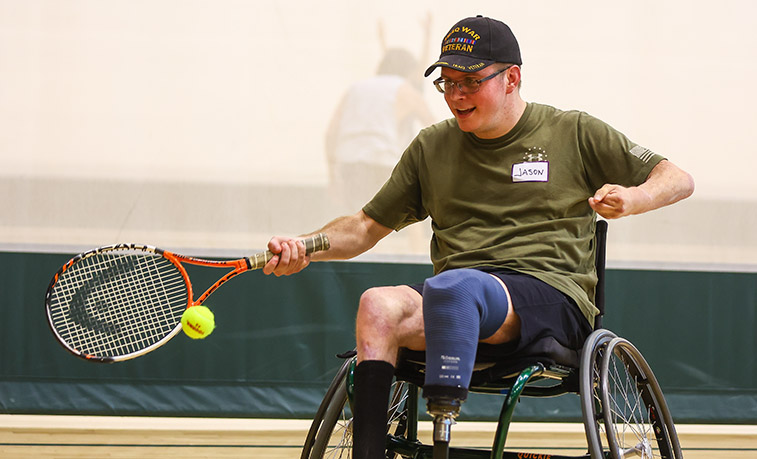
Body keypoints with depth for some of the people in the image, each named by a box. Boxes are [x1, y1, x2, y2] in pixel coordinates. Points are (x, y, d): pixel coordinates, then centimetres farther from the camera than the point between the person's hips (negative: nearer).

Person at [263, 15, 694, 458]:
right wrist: (304, 249, 4)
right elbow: (368, 226, 24)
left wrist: (632, 199, -12)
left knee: (454, 285, -37)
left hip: (553, 294, -4)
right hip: (459, 304, 4)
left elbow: (679, 180, 11)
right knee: (378, 304, -30)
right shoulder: (431, 147, 21)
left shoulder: (575, 134, 11)